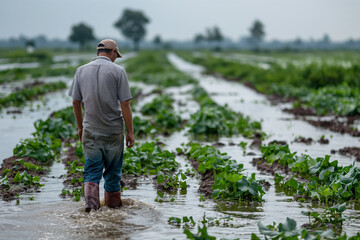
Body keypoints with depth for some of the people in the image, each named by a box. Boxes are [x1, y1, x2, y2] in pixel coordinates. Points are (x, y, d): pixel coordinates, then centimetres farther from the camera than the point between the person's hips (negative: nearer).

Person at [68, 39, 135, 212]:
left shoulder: (81, 70, 3)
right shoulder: (118, 71, -7)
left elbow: (75, 102, 7)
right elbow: (125, 104, -10)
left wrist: (80, 127, 18)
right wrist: (130, 131, -4)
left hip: (90, 131, 2)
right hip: (113, 130, -2)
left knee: (92, 169, 5)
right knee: (113, 170, 13)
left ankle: (91, 200, -15)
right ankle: (113, 203, 25)